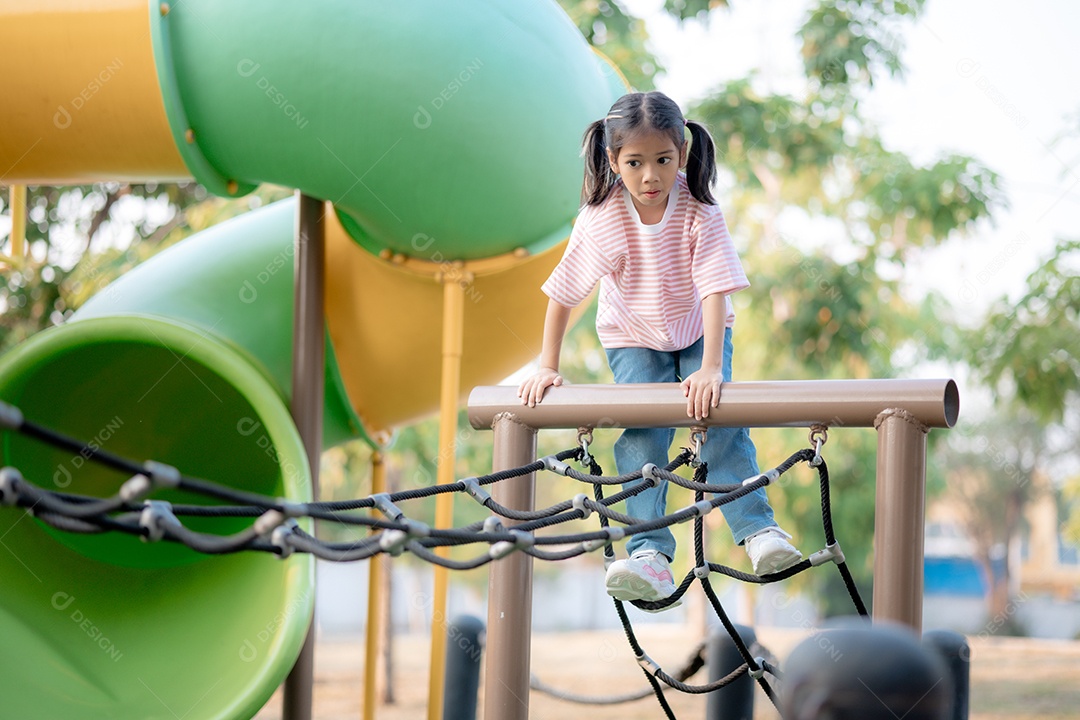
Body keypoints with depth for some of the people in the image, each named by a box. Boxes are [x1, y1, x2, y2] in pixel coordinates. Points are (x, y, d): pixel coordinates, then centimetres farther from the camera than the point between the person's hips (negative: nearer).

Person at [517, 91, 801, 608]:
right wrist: (547, 368, -14)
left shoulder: (698, 211, -26)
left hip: (699, 332, 0)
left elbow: (715, 291, -31)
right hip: (632, 337, 1)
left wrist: (710, 368, -41)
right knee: (641, 433, -18)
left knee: (721, 420, -20)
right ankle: (650, 552, -24)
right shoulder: (600, 218, -24)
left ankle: (759, 531, -17)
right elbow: (562, 294, -15)